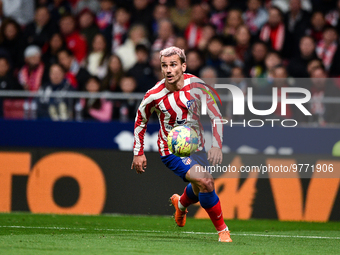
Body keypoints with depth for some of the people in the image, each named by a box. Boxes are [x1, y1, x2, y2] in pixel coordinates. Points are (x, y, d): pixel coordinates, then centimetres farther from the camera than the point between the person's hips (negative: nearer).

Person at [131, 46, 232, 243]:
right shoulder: (154, 96, -18)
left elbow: (216, 116, -13)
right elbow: (140, 121, 1)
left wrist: (216, 145, -25)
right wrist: (138, 153, 1)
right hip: (172, 151, -4)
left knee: (199, 189, 20)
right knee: (206, 182, -24)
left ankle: (181, 203, 58)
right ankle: (222, 230, -7)